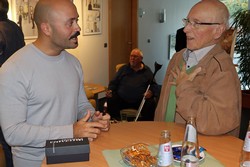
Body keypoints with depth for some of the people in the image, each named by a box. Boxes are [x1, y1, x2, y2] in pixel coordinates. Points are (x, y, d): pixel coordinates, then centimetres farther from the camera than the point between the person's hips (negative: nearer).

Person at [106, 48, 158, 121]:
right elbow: (114, 82, 18)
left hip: (140, 100, -1)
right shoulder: (123, 69, 18)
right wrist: (110, 90, -4)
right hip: (122, 99, 1)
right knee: (110, 101, -27)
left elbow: (154, 85, 12)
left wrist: (151, 92, -12)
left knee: (151, 104, -30)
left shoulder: (147, 71, 14)